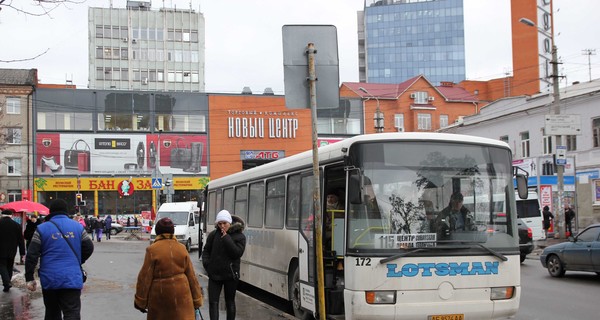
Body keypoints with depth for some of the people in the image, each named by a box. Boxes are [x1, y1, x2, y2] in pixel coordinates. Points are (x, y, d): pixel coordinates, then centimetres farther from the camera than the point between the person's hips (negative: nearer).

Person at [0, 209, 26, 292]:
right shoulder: (16, 225, -1)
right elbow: (21, 240, 0)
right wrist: (22, 253, 5)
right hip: (12, 251, 3)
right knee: (9, 267, 14)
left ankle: (7, 282, -18)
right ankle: (7, 286, 18)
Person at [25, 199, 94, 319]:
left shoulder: (42, 229, 0)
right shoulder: (78, 227, 4)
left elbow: (32, 255, -5)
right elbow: (89, 248, 5)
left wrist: (29, 278, 0)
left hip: (49, 279, 1)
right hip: (72, 279, -1)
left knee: (52, 313, 18)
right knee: (72, 313, -5)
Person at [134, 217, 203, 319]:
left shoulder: (152, 250, -9)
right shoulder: (181, 249, 1)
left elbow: (145, 277, -7)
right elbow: (191, 275, 4)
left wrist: (140, 301, 2)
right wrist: (197, 299, 11)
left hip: (160, 295, -1)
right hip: (181, 294, 2)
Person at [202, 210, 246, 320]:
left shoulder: (239, 236, -5)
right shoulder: (213, 234, 2)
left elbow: (237, 253, -17)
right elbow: (206, 251, 12)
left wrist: (226, 238, -19)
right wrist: (207, 264, -4)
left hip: (230, 275, -2)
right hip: (214, 274, 2)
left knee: (230, 302, 12)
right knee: (213, 302, -3)